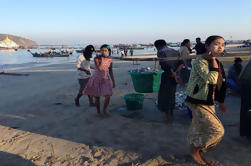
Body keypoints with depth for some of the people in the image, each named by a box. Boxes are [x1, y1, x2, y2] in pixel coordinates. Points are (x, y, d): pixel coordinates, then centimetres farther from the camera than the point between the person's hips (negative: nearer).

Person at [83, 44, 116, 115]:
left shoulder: (110, 60, -1)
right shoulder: (97, 58, -11)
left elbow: (110, 72, 8)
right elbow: (99, 69, -24)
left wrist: (113, 81, 8)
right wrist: (102, 59, -21)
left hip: (105, 80, 2)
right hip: (96, 80, -2)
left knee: (108, 96, -10)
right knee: (97, 97, 5)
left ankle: (104, 110, 15)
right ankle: (98, 112, 26)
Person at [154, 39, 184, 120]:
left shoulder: (160, 52, -6)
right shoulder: (175, 52, 14)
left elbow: (166, 65, -20)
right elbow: (181, 63, 1)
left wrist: (174, 75, -18)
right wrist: (175, 72, -9)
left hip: (166, 77, -7)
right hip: (174, 78, 7)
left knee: (164, 95, 8)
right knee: (172, 94, 21)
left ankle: (168, 115, 16)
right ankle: (171, 112, 34)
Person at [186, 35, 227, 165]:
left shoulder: (217, 62, 9)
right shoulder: (200, 62, -19)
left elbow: (220, 84, 19)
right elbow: (211, 80, -33)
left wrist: (221, 102, 23)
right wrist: (213, 59, -23)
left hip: (209, 103, 8)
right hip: (197, 103, -8)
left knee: (199, 131, 18)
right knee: (217, 130, -8)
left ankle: (198, 154, 35)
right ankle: (195, 149, 12)